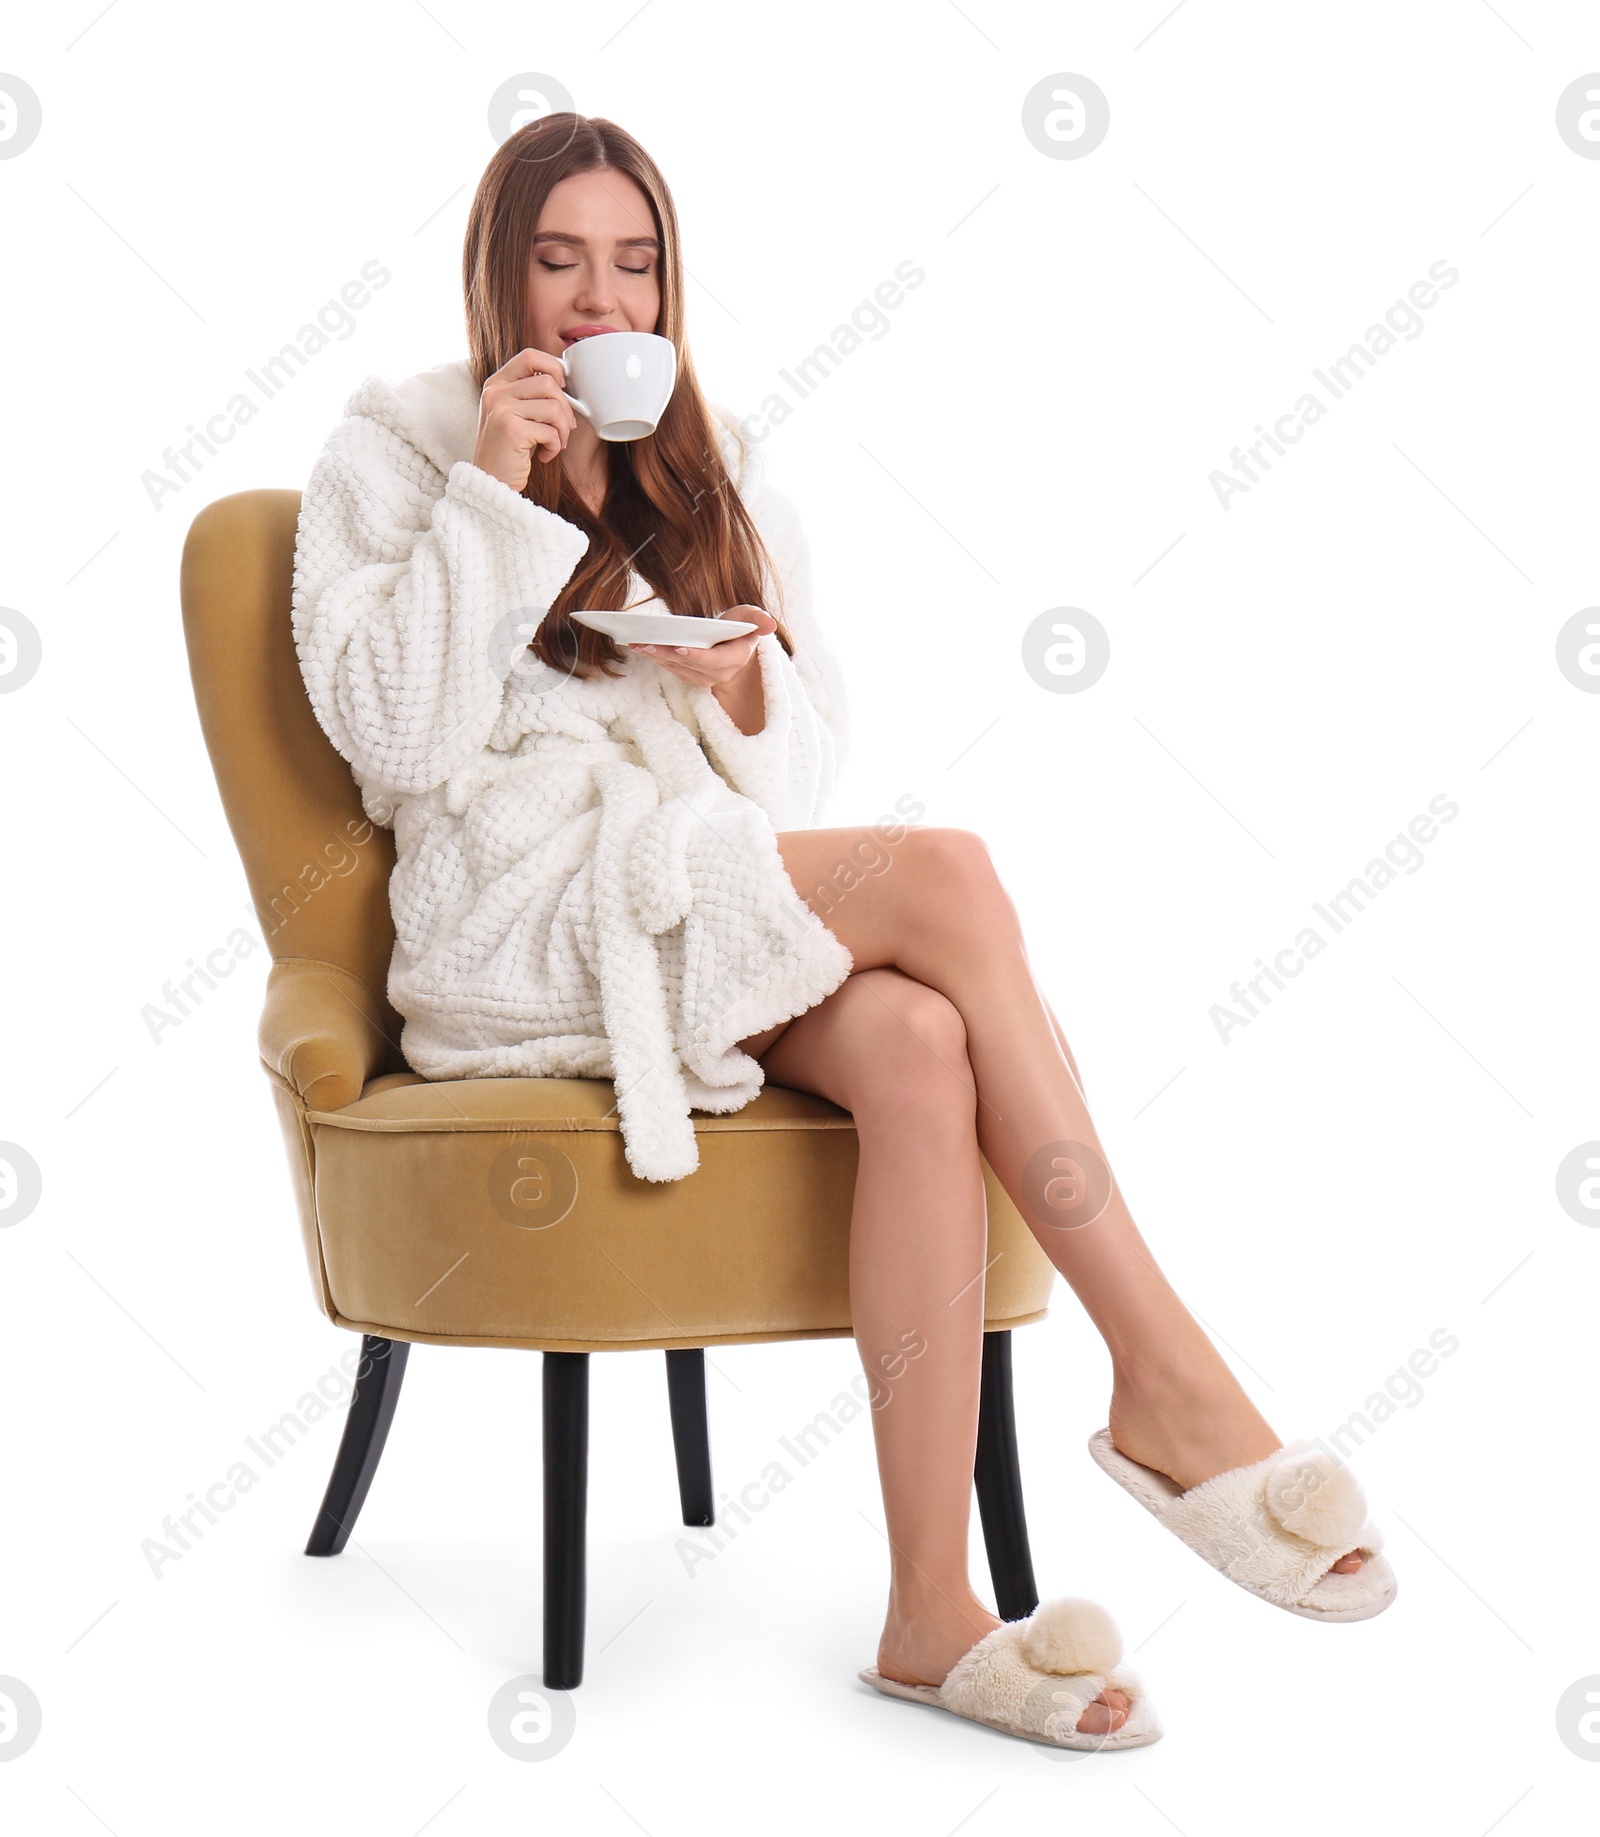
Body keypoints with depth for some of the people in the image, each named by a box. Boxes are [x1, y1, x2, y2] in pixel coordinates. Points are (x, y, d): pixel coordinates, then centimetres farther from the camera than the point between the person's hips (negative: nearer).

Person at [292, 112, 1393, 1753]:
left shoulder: (720, 475, 20)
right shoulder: (392, 452, 8)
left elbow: (807, 764, 17)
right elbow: (388, 732, -6)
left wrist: (751, 692, -6)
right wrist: (491, 496, -11)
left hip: (723, 909, 4)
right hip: (525, 923, -4)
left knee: (921, 1046, -32)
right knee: (949, 876, -28)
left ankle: (933, 1610, -32)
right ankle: (1169, 1388, -23)